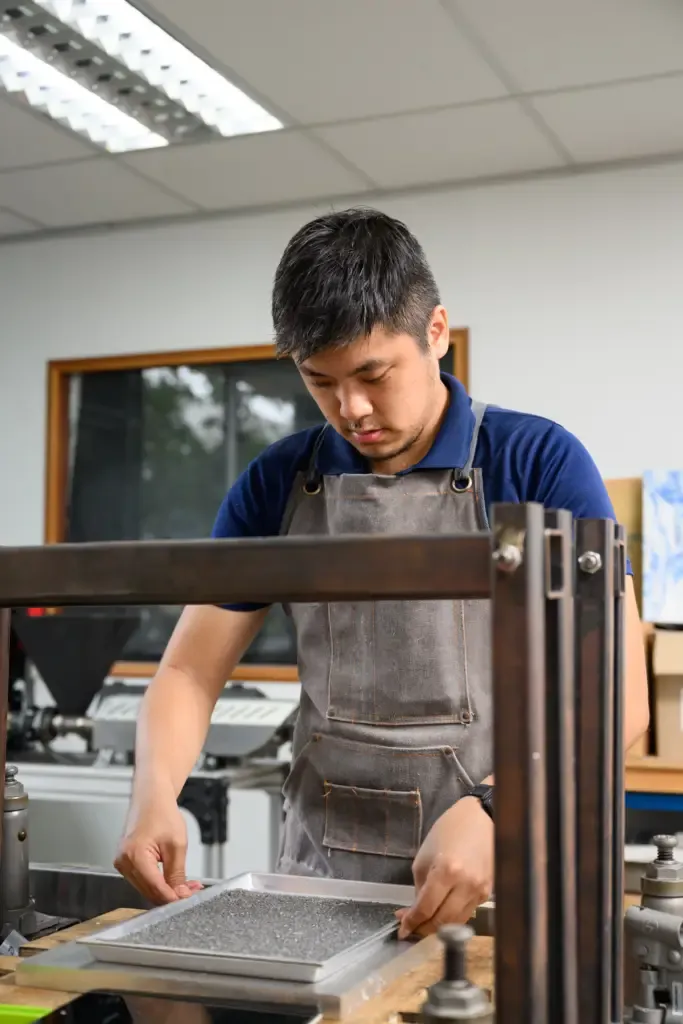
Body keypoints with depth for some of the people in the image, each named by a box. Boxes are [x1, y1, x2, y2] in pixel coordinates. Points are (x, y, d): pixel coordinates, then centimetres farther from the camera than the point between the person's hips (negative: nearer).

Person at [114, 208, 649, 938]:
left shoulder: (540, 464, -6)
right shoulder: (276, 485, 4)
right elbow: (190, 671, 6)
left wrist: (491, 807, -25)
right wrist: (155, 793, -14)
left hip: (497, 877, -2)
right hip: (319, 875, 3)